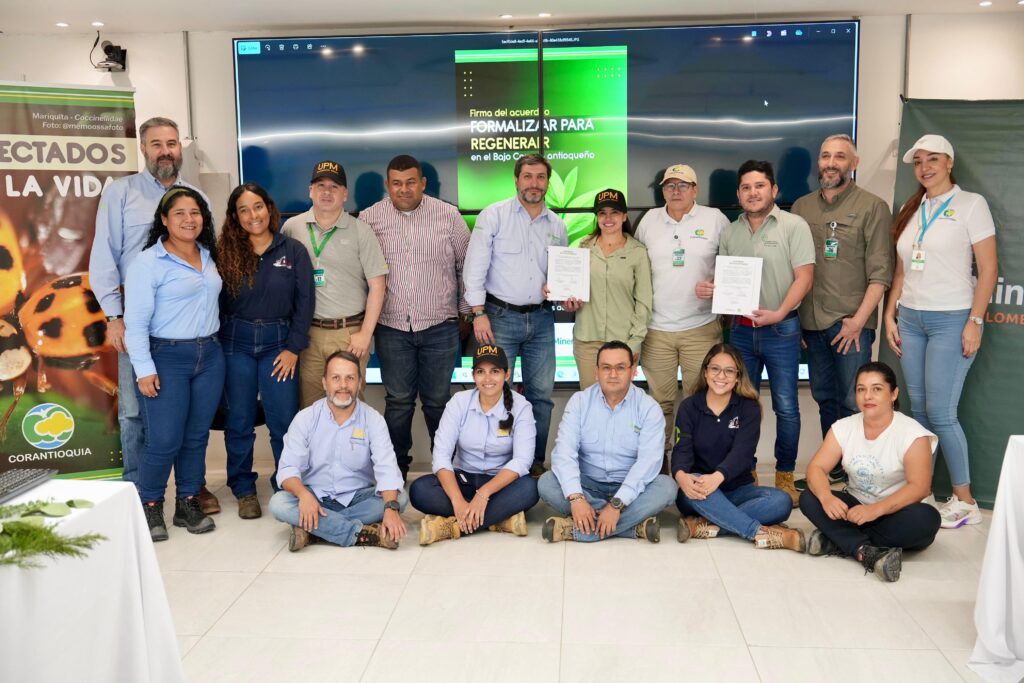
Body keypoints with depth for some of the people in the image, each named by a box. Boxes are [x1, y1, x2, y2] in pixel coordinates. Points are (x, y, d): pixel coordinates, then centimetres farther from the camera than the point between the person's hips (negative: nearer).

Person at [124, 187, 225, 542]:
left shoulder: (208, 257, 10)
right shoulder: (148, 262, -9)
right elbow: (136, 321, -11)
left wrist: (213, 344, 12)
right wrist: (144, 370, -14)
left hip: (210, 356, 6)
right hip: (167, 358, -5)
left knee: (197, 437, 10)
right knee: (165, 441, -5)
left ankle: (188, 504, 23)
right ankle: (150, 507, 15)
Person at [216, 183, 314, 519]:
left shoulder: (293, 251, 1)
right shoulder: (225, 253, 1)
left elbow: (305, 302, 0)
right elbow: (216, 303, 3)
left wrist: (293, 348, -5)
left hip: (278, 342, 0)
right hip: (235, 343, 1)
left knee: (284, 420, -2)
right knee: (239, 420, 7)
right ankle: (243, 490, 22)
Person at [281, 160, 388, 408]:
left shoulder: (361, 231, -1)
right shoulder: (292, 227, 5)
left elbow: (376, 285, 0)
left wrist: (365, 334, -5)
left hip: (350, 332, -2)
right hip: (307, 332, 2)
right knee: (308, 405, 8)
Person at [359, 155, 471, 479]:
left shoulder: (449, 216, 0)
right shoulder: (370, 218, 1)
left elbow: (466, 264, 8)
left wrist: (466, 309, 9)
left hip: (440, 327, 0)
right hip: (392, 328, 0)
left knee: (438, 400, 9)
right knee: (397, 401, 9)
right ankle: (396, 468, 22)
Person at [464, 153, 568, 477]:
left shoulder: (557, 225, 10)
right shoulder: (494, 215, -3)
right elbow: (475, 266, -6)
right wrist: (479, 313, -12)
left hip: (541, 319, 4)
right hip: (500, 316, -4)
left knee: (541, 393, 8)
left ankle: (535, 462, 21)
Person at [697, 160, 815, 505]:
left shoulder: (793, 226, -4)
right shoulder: (730, 232, 10)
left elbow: (804, 276, -10)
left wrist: (779, 313, -22)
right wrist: (710, 289, -7)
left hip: (781, 330, -4)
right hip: (741, 330, 4)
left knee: (785, 407, 2)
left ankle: (785, 476, 17)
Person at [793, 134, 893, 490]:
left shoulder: (872, 207, -1)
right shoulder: (801, 207, 12)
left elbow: (880, 272, -6)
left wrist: (859, 320, -13)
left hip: (851, 322, -5)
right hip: (811, 322, 5)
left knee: (852, 402, -2)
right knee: (824, 398, 13)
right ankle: (832, 467, 24)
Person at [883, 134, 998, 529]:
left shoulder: (970, 204, -2)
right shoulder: (909, 210, 13)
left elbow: (989, 268, -6)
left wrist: (975, 322, -12)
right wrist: (890, 316, 9)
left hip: (951, 320, -5)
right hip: (910, 319, 5)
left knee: (940, 412, -8)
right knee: (918, 409, 7)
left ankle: (964, 501, 5)